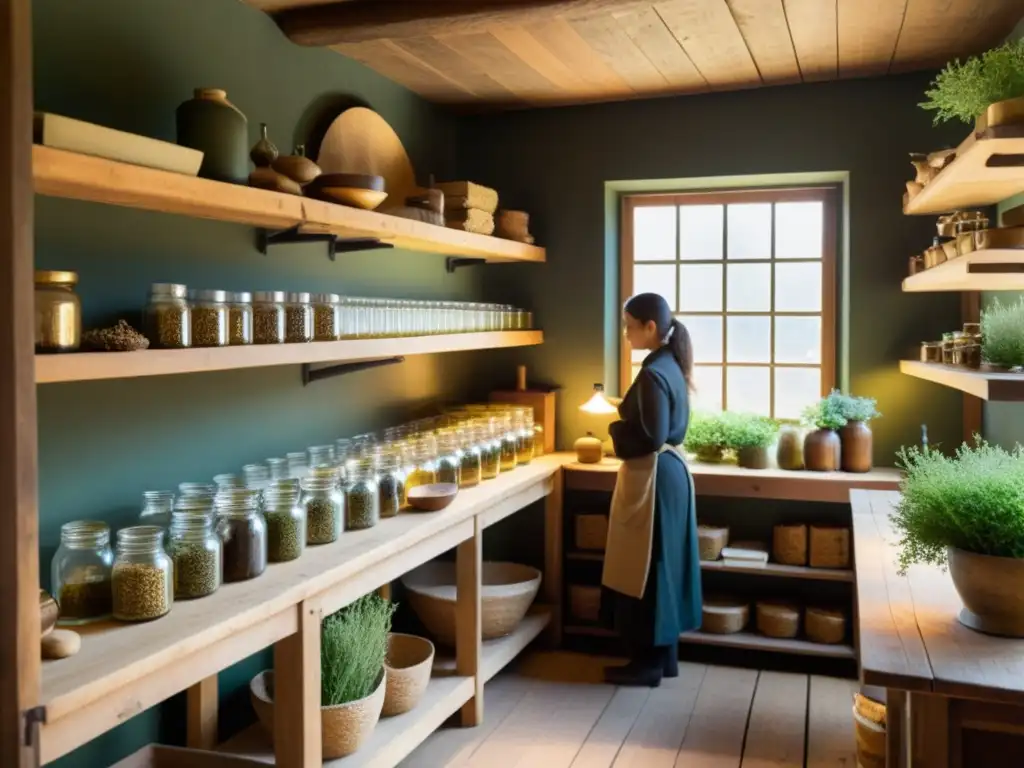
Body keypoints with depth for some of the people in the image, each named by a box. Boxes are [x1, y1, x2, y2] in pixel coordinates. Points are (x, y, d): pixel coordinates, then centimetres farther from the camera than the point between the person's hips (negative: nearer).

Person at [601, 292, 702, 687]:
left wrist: (615, 431, -8)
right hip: (671, 471, 10)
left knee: (643, 572, 0)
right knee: (661, 567, 15)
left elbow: (651, 438, -23)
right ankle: (664, 656, 25)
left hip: (653, 479, -10)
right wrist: (624, 411, 10)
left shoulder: (653, 374, -19)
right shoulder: (670, 366, 10)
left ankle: (648, 662, 11)